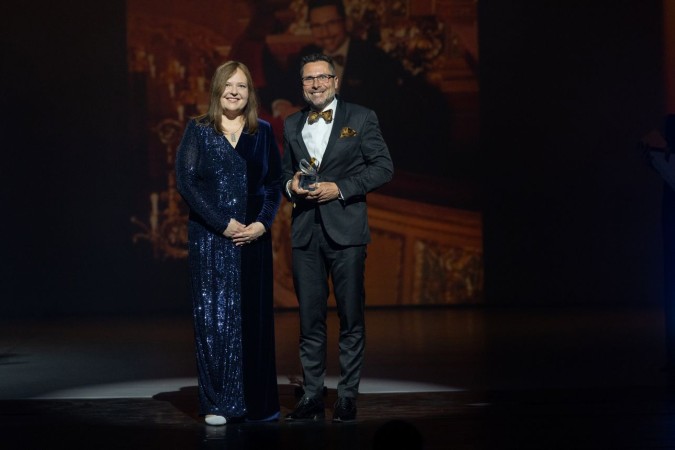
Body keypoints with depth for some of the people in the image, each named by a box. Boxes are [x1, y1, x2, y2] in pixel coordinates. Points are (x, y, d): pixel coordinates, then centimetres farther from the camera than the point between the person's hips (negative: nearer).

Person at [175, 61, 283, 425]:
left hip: (253, 238, 3)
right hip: (210, 238, -2)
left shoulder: (262, 132, 9)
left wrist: (262, 223, -8)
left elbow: (275, 183, 8)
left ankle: (257, 402, 14)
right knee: (214, 317, -2)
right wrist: (223, 223, -12)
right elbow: (185, 181, -6)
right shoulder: (197, 130, 1)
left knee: (254, 317, 5)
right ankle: (218, 404, 5)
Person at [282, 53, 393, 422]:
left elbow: (383, 167, -2)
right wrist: (290, 185, -1)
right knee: (309, 319, 5)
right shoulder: (291, 125, 14)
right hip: (304, 233, 4)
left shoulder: (361, 118, 2)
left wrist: (340, 188, -12)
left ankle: (347, 397, 9)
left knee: (351, 318, 1)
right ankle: (312, 396, 13)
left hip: (345, 231, -3)